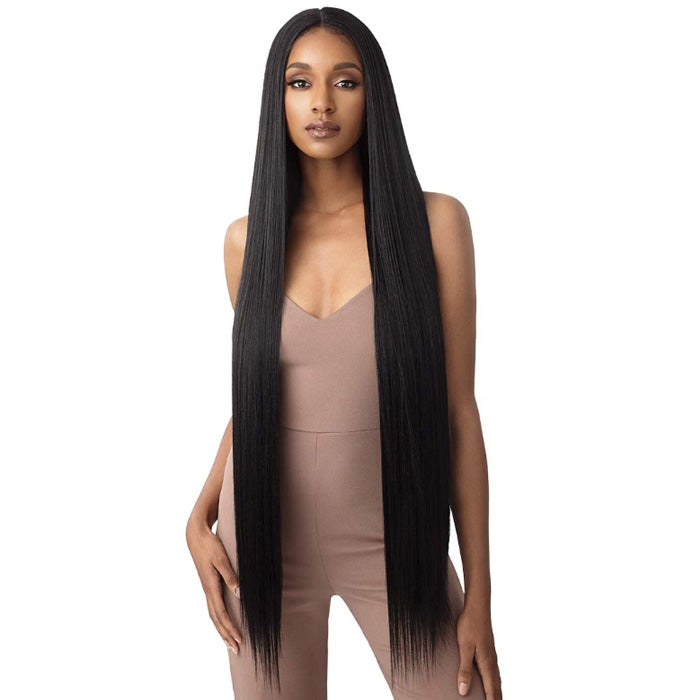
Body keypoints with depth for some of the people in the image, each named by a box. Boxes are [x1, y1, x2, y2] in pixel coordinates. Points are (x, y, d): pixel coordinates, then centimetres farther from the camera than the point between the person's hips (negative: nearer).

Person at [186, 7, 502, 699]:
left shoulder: (434, 221, -7)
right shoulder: (247, 239, 1)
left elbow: (458, 408, -7)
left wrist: (479, 597, -7)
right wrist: (200, 518, -2)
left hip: (392, 538, -1)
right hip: (266, 533, 2)